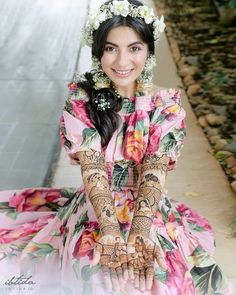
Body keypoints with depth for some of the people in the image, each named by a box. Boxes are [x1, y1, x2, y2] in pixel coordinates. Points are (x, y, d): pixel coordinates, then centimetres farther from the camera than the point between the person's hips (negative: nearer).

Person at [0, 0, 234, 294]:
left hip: (150, 209, 1)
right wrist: (109, 228, -27)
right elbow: (92, 167, -13)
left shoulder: (167, 104, -3)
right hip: (95, 208, 0)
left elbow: (155, 172, -12)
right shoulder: (81, 98, -5)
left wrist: (140, 228, -28)